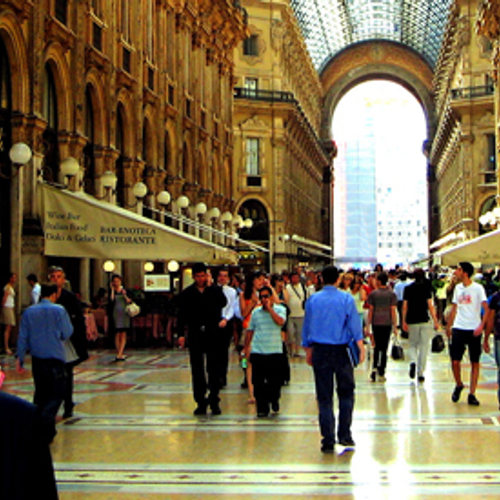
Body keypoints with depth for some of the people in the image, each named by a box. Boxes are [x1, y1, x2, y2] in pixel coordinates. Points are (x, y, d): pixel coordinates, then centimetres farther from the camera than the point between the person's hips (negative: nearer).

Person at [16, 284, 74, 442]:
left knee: (40, 392, 16)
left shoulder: (29, 312, 4)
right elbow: (66, 334, -3)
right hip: (55, 358, -4)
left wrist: (20, 358, 11)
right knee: (57, 393, 0)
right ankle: (46, 420, -20)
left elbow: (22, 337, 5)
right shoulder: (59, 310, -7)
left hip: (37, 359, 4)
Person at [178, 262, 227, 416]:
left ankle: (214, 401, 10)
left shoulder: (215, 290, 3)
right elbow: (182, 315, 6)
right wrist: (181, 333, -3)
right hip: (195, 335, 1)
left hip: (213, 334, -1)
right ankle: (201, 402, 11)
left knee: (214, 369, 2)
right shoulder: (187, 293, 6)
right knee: (197, 370, 4)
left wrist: (209, 286, -14)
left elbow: (223, 303, -18)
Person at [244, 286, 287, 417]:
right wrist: (246, 347, 12)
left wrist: (270, 308, -13)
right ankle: (262, 408, 9)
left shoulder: (280, 309, 2)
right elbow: (250, 330, 15)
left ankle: (274, 400, 30)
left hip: (275, 351, -2)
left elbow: (280, 321, -18)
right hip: (257, 352, 2)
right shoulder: (256, 312, 10)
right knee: (258, 382, 0)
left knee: (275, 380, 4)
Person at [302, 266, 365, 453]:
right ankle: (344, 435, 8)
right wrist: (361, 347, -3)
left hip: (320, 351, 2)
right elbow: (355, 325, -6)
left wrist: (308, 351, 19)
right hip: (341, 351, -2)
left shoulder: (313, 300, 5)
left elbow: (306, 327, 11)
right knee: (346, 393, 12)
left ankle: (328, 441, 5)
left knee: (324, 397, 4)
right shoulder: (346, 299, -2)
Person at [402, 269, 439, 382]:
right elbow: (430, 306, -6)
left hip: (412, 321, 2)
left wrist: (404, 321, 7)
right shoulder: (426, 288, -2)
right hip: (424, 321, -2)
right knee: (424, 347, 5)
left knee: (413, 344, 16)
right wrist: (435, 321, -3)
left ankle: (413, 361, -13)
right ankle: (420, 373, 4)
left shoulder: (407, 288, 3)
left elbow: (405, 306, 2)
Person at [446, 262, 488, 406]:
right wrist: (449, 326, 18)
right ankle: (458, 385, 24)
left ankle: (472, 394, 8)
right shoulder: (458, 288, 9)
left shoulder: (477, 288, -7)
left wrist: (481, 325, -23)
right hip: (458, 329, 4)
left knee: (475, 362, 3)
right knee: (455, 361, -1)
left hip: (473, 330, -4)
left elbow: (486, 309, -11)